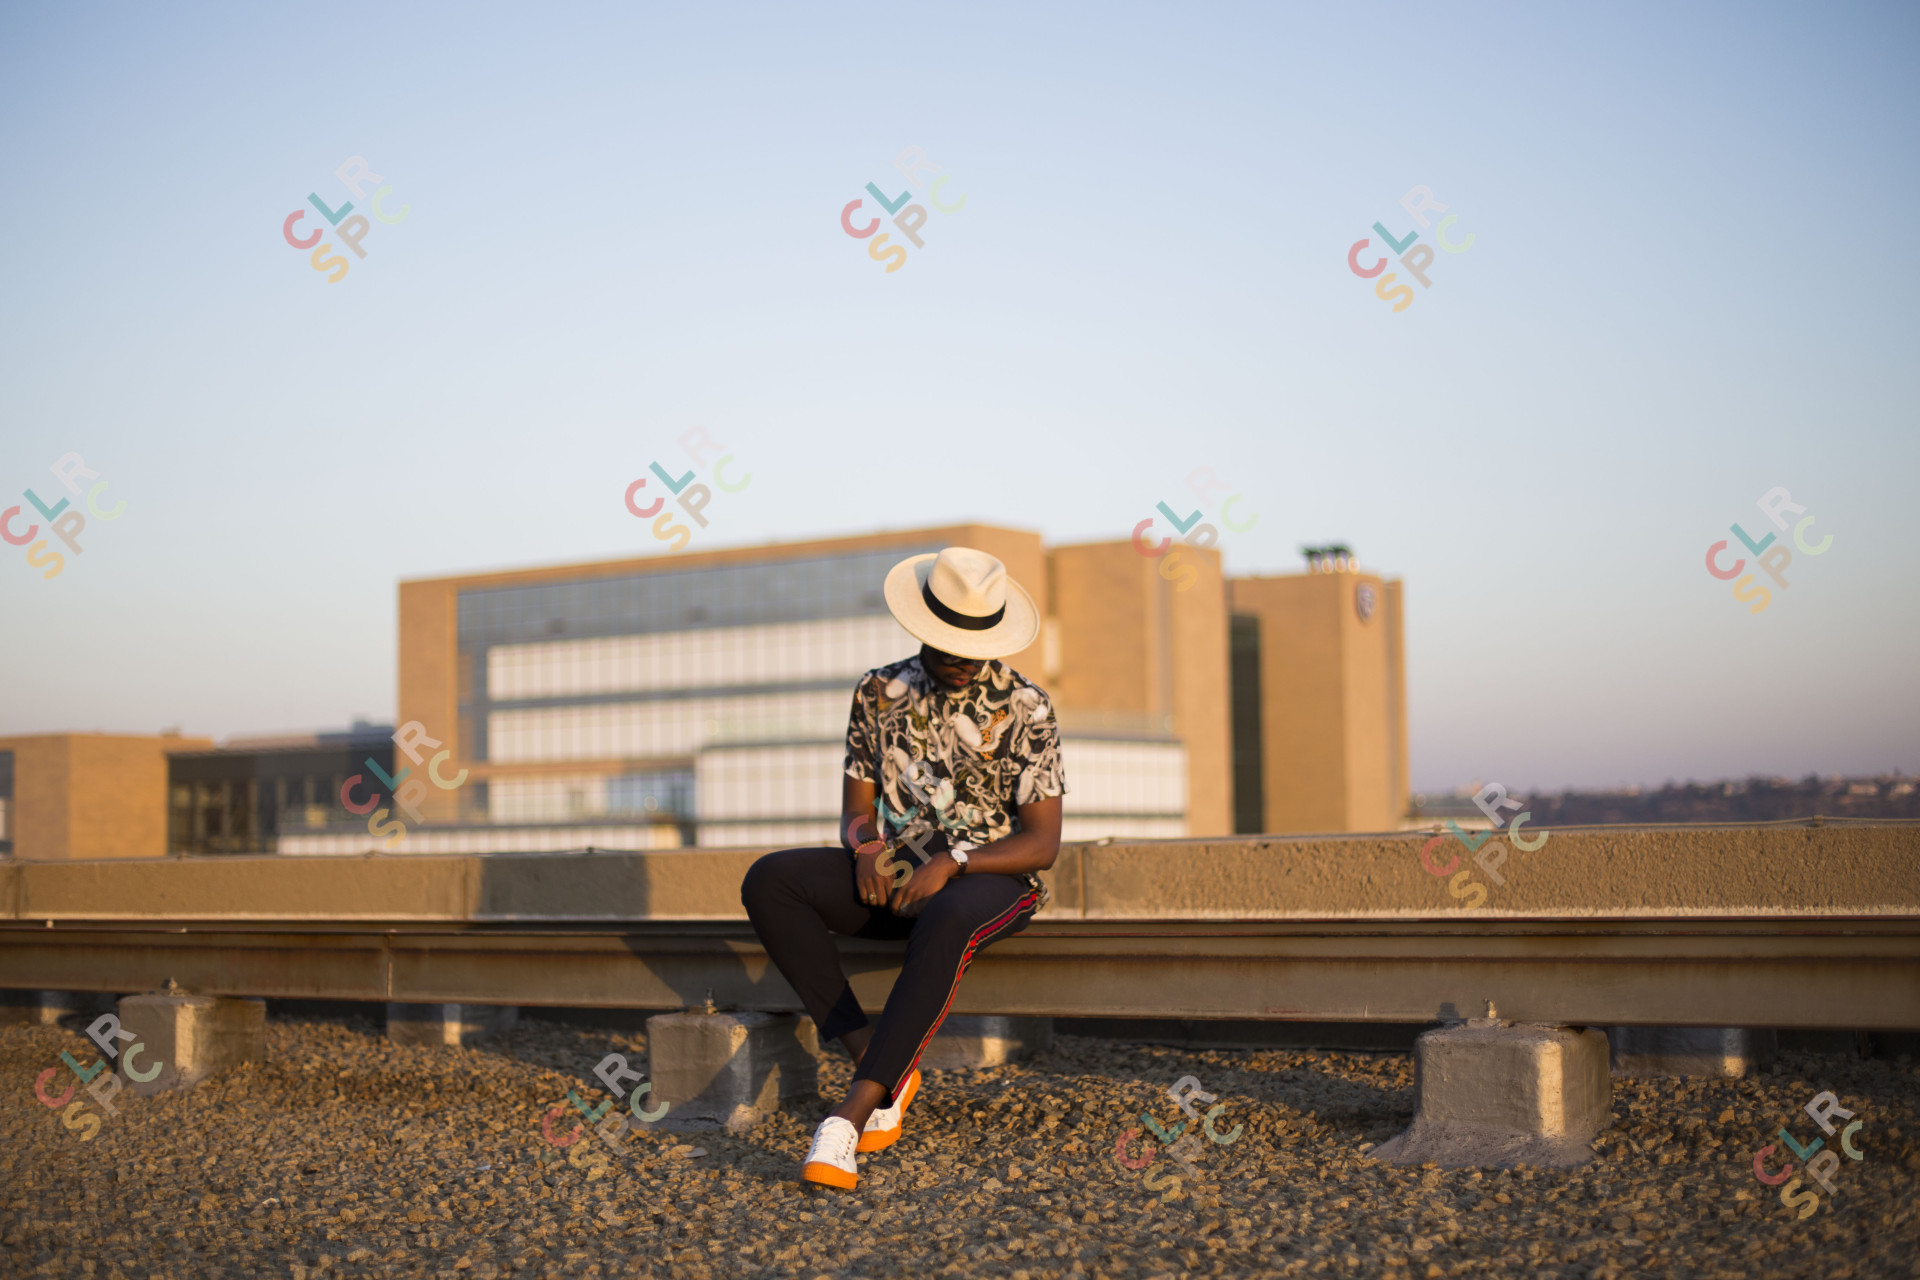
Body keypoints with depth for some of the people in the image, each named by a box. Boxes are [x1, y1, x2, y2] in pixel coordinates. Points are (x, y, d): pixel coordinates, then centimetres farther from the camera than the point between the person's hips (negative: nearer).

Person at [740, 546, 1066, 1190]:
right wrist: (866, 846, -15)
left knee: (946, 921, -42)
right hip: (898, 873, 5)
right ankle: (878, 1061, -23)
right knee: (768, 882, -20)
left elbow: (1041, 843, -10)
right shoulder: (880, 692, 5)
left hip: (992, 878, -5)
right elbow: (856, 808, 9)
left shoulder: (1024, 709, -7)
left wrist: (952, 861, -25)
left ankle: (854, 1108, -42)